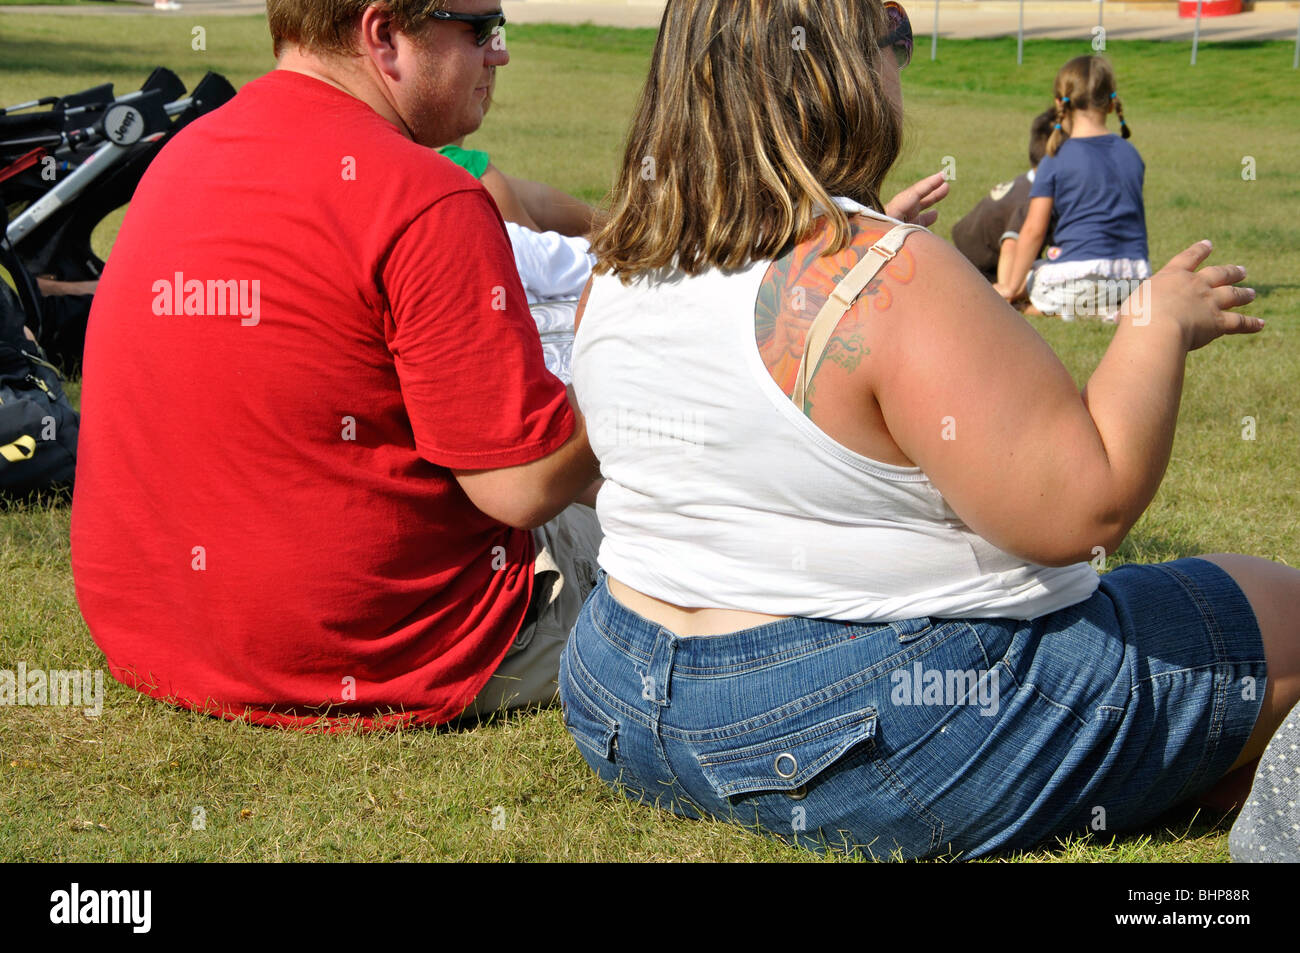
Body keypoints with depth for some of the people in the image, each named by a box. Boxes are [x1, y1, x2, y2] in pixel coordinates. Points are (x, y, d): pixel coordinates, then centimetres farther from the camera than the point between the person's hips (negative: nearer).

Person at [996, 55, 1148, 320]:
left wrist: (1012, 287, 4)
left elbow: (1034, 230, -4)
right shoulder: (1132, 155, 12)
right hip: (1135, 275, 4)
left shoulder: (1056, 160, -2)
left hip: (1079, 270, -4)